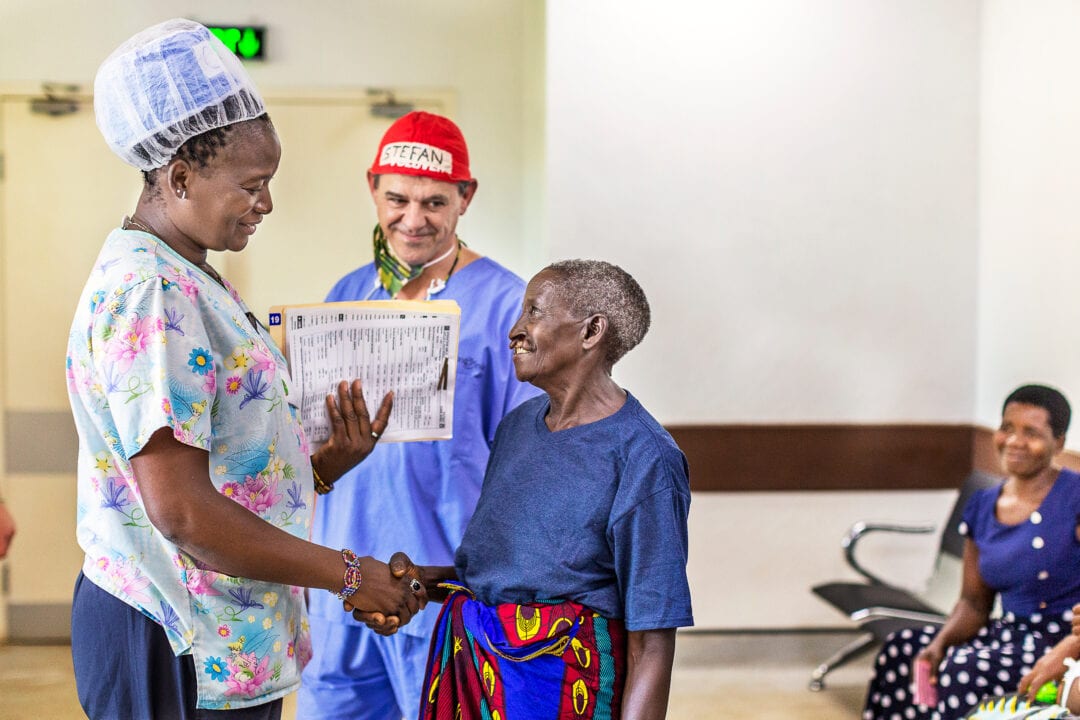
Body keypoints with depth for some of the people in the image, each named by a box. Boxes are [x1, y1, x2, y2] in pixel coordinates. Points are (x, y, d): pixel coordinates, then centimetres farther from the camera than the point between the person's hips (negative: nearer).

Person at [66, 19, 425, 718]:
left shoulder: (193, 280, 13)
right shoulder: (146, 292, -19)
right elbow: (181, 511, -25)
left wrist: (326, 463, -1)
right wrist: (348, 573, -17)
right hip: (180, 657, -9)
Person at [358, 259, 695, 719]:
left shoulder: (643, 459, -17)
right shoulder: (519, 424, 7)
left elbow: (652, 643, -19)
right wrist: (422, 582, 4)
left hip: (561, 680, -7)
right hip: (470, 664, 7)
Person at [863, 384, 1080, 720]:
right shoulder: (983, 506, 9)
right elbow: (974, 601, 12)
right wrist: (940, 643, -8)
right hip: (1010, 631, 8)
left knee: (966, 669, -30)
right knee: (902, 649, -6)